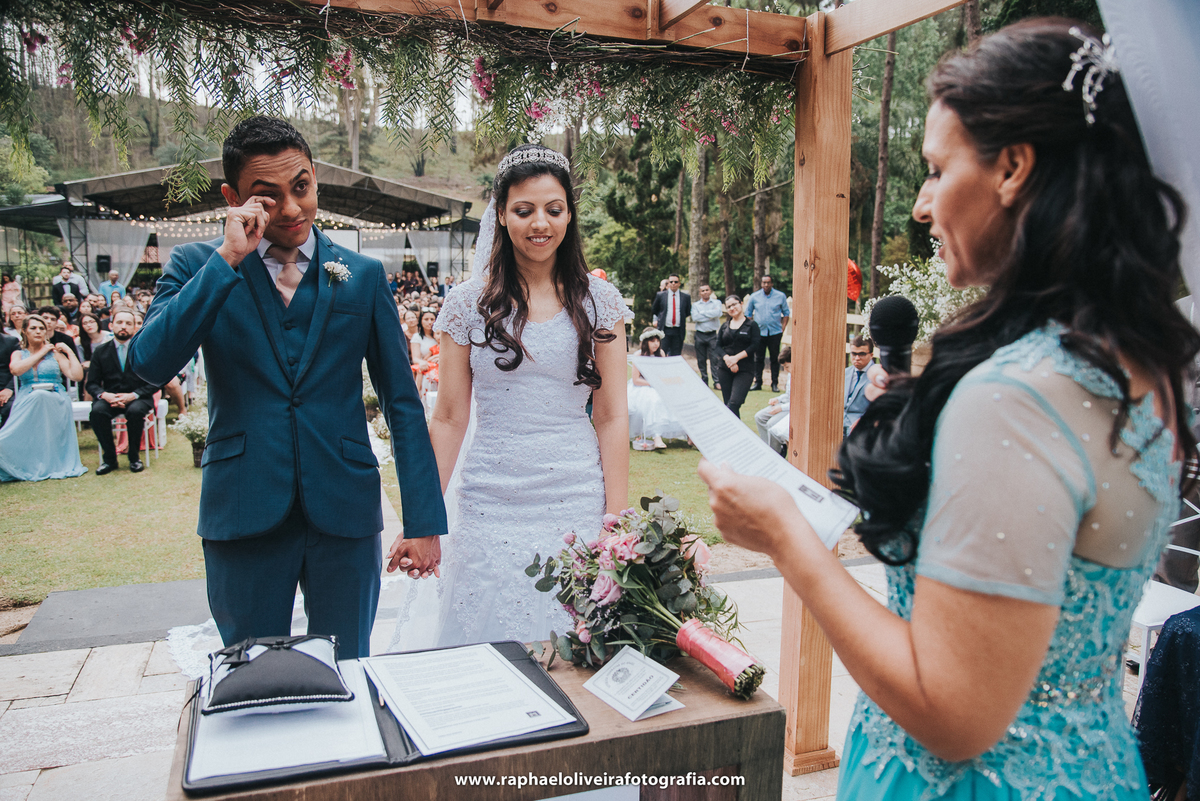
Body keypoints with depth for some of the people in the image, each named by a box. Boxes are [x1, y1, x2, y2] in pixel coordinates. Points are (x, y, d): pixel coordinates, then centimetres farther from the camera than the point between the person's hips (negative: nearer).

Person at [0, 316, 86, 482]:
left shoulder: (55, 353, 17)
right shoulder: (18, 354, 20)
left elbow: (76, 376, 2)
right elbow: (16, 369, -8)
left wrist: (69, 352, 4)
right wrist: (41, 353, -1)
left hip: (54, 402, -1)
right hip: (27, 403, 1)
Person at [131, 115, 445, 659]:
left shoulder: (363, 276, 4)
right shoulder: (198, 265, 3)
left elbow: (401, 401, 3)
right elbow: (151, 364, -13)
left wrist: (424, 519, -1)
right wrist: (228, 258, -16)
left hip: (344, 512, 1)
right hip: (244, 515, 0)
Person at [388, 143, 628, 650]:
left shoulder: (599, 300, 2)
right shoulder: (468, 303, 2)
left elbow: (612, 418, 1)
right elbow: (448, 418, 4)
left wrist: (618, 522, -4)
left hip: (577, 506, 0)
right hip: (489, 508, 0)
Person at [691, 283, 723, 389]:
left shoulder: (716, 303, 8)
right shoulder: (695, 305, 11)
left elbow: (717, 313, -14)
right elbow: (695, 318, -7)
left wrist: (702, 313, -5)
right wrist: (711, 315, -7)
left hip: (713, 334, -2)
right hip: (700, 335, 2)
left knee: (716, 359, -9)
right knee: (701, 360, 5)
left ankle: (717, 381, -8)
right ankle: (704, 382, 14)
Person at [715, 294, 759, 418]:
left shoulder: (752, 325, 4)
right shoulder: (724, 326, 15)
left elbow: (754, 346, -6)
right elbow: (718, 345, 5)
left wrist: (736, 358, -14)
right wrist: (727, 358, -13)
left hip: (745, 370, -4)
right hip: (725, 369, 4)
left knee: (734, 403, -18)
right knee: (727, 403, 4)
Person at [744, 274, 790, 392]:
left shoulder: (781, 296, 4)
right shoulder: (754, 297, 5)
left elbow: (786, 313, 10)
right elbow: (748, 314, 13)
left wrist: (783, 327, -1)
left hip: (775, 332, -1)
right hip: (759, 332, 1)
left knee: (775, 359, 3)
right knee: (758, 359, 5)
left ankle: (775, 383, 10)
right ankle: (757, 382, 13)